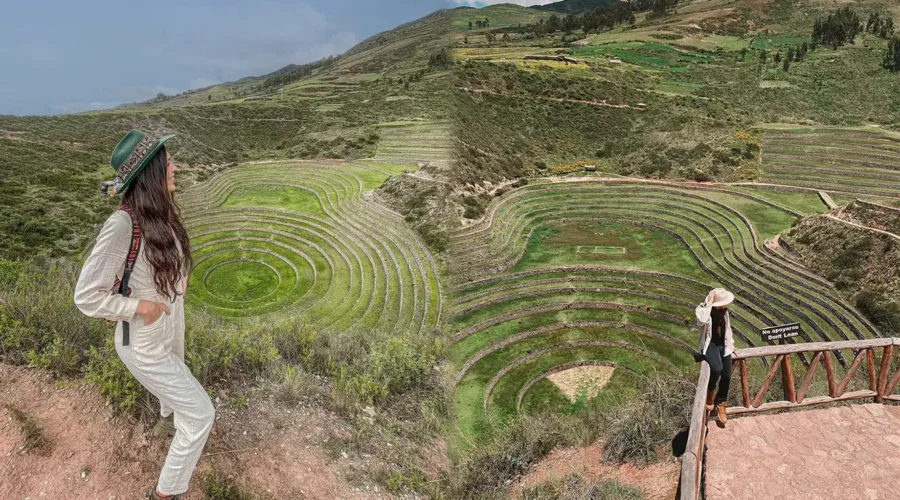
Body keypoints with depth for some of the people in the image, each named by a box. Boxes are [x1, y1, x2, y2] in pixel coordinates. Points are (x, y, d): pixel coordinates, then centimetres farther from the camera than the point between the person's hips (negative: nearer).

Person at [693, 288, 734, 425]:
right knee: (717, 368, -32)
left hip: (723, 345, 6)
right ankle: (710, 392, -1)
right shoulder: (702, 309, -18)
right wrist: (709, 303, -34)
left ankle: (720, 404, 19)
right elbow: (703, 320, -42)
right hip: (710, 344, -6)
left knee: (726, 376, -4)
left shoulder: (724, 311, 3)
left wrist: (731, 344, 17)